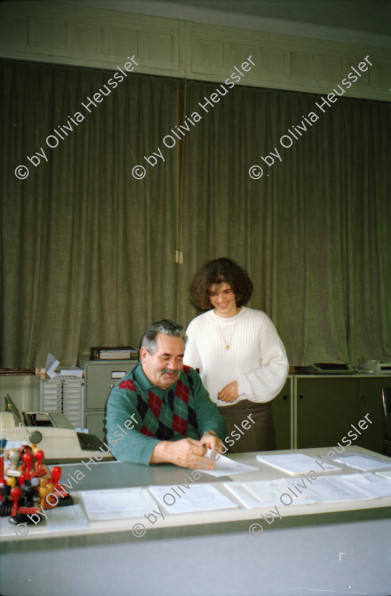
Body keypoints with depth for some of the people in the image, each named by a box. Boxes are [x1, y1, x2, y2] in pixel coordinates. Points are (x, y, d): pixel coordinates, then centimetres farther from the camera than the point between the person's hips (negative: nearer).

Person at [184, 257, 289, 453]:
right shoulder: (197, 325, 6)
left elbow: (279, 365, 2)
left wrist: (242, 385, -7)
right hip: (211, 414, 1)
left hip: (253, 412, 0)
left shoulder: (259, 321, 2)